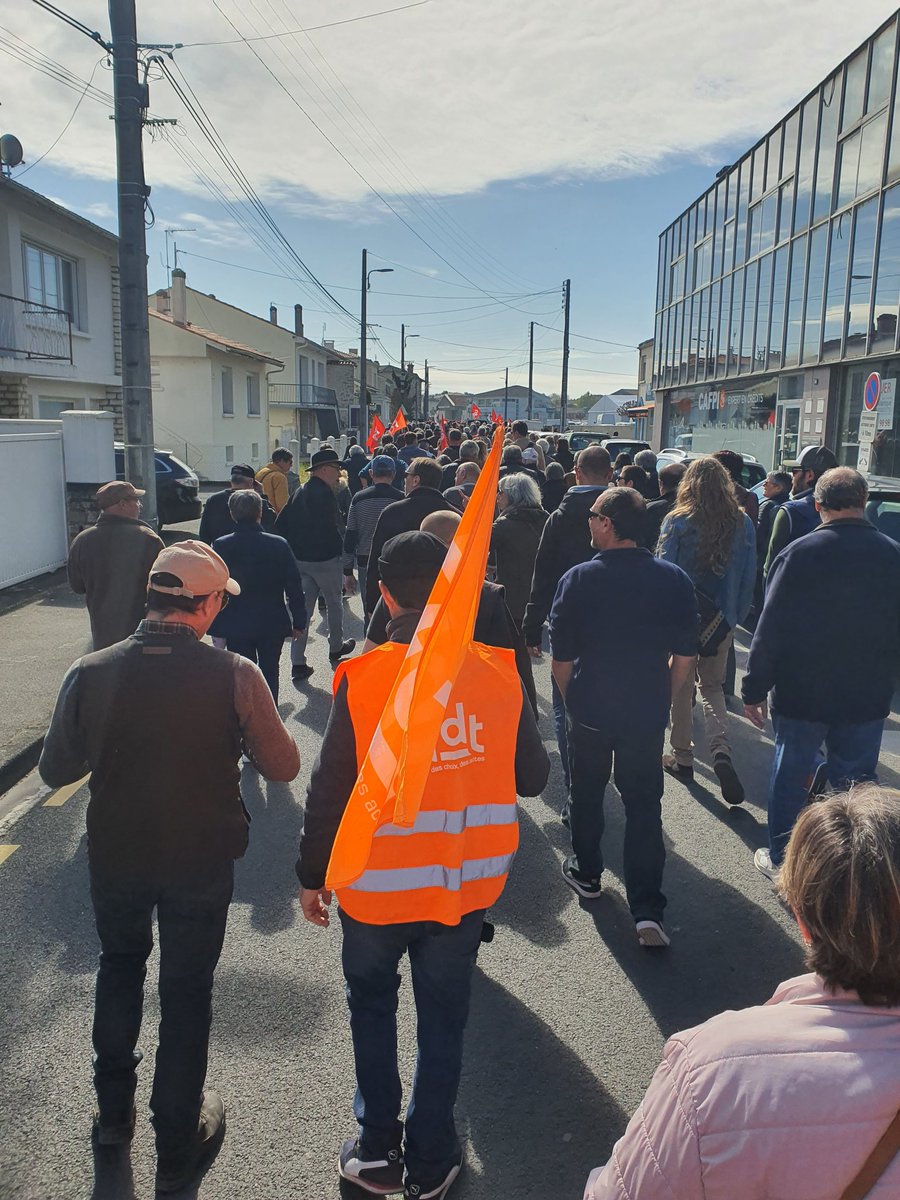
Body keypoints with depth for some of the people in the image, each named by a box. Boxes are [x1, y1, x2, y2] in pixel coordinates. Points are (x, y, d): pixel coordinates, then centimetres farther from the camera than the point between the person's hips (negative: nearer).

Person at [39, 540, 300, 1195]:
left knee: (120, 964, 29)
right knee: (186, 993, 17)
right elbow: (284, 766, -10)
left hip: (114, 856, 2)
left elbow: (56, 769, -3)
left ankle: (114, 1109, 45)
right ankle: (178, 1146, 34)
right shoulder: (235, 675, -21)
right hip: (201, 863, -2)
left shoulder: (91, 673, -16)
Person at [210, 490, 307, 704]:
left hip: (235, 626, 0)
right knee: (269, 674, 15)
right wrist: (299, 621, 5)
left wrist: (214, 624, 6)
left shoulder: (220, 547, -10)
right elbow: (294, 587, -6)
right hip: (272, 624, 0)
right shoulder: (279, 545, -11)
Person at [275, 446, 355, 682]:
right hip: (326, 559, -7)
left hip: (300, 560, 7)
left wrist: (293, 550, 14)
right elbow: (331, 530, -23)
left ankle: (298, 663, 4)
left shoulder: (299, 493, 11)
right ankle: (336, 648, 33)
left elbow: (280, 524, 12)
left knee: (302, 609, 6)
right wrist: (339, 551, -11)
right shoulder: (325, 494, -16)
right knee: (334, 603, 15)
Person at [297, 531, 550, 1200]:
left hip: (376, 886, -2)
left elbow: (330, 788, -12)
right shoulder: (498, 672, -10)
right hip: (466, 885, 2)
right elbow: (532, 778, -1)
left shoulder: (362, 678, -18)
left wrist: (313, 876, 2)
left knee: (372, 1010, 22)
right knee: (443, 1019, 19)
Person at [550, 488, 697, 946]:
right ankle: (647, 911, 5)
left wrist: (572, 701, 9)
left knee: (586, 793, 20)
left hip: (589, 710, -1)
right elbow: (684, 659, -2)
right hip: (648, 714, 1)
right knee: (644, 804, 9)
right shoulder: (674, 580, -7)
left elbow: (561, 659, -8)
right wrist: (661, 700, 12)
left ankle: (586, 873, 38)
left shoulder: (578, 579, -13)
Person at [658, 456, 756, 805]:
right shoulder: (743, 524, -3)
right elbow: (749, 576, 1)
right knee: (713, 687, 16)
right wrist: (737, 615, 11)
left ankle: (683, 757, 22)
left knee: (681, 688, 13)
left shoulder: (678, 522, -12)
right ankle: (721, 750, -6)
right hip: (722, 621, 3)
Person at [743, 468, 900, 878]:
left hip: (801, 694, -2)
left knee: (790, 779, 12)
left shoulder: (799, 554, -14)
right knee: (856, 783, 14)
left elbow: (770, 629, -13)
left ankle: (781, 859, 25)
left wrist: (755, 688, -5)